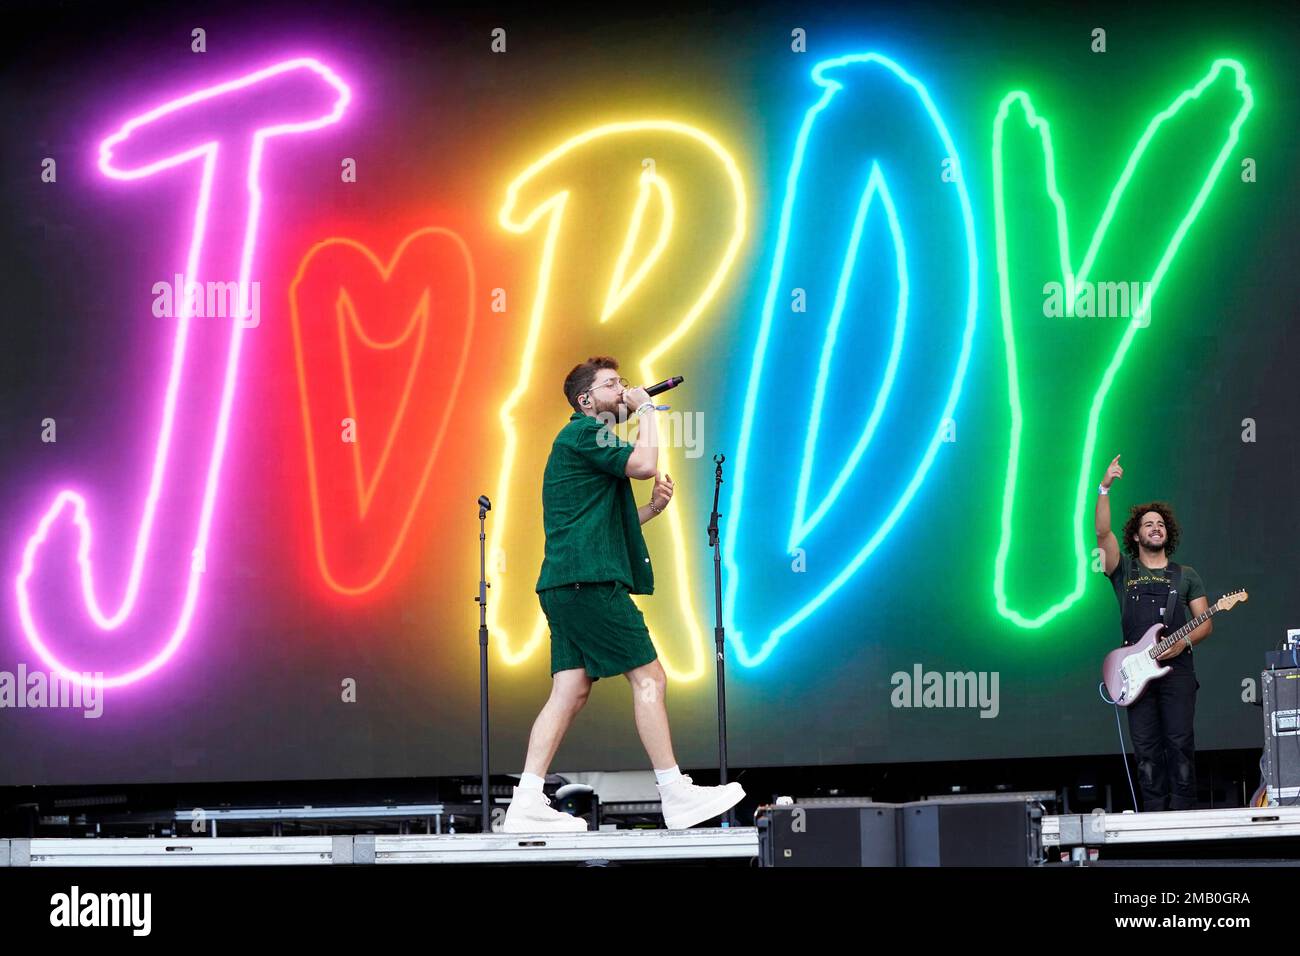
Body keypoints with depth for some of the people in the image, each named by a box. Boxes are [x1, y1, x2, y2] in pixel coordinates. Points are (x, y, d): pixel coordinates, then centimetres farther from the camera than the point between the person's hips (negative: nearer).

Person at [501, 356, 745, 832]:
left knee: (570, 691, 3)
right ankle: (675, 796, -5)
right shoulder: (585, 432, -5)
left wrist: (652, 507, 15)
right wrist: (646, 409, -3)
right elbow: (644, 464, -18)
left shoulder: (587, 439, 27)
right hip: (589, 580, -10)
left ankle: (527, 804, -3)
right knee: (649, 678, -7)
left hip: (565, 586, 10)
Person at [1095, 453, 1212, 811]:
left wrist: (1183, 643, -11)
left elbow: (1205, 623, 10)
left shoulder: (1186, 576, 14)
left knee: (1180, 743, -7)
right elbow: (1103, 533, -5)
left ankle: (1183, 812, -6)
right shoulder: (1124, 570, 11)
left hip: (1177, 667, 0)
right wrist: (1104, 489, -16)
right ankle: (1154, 815, 1)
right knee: (1146, 748, -1)